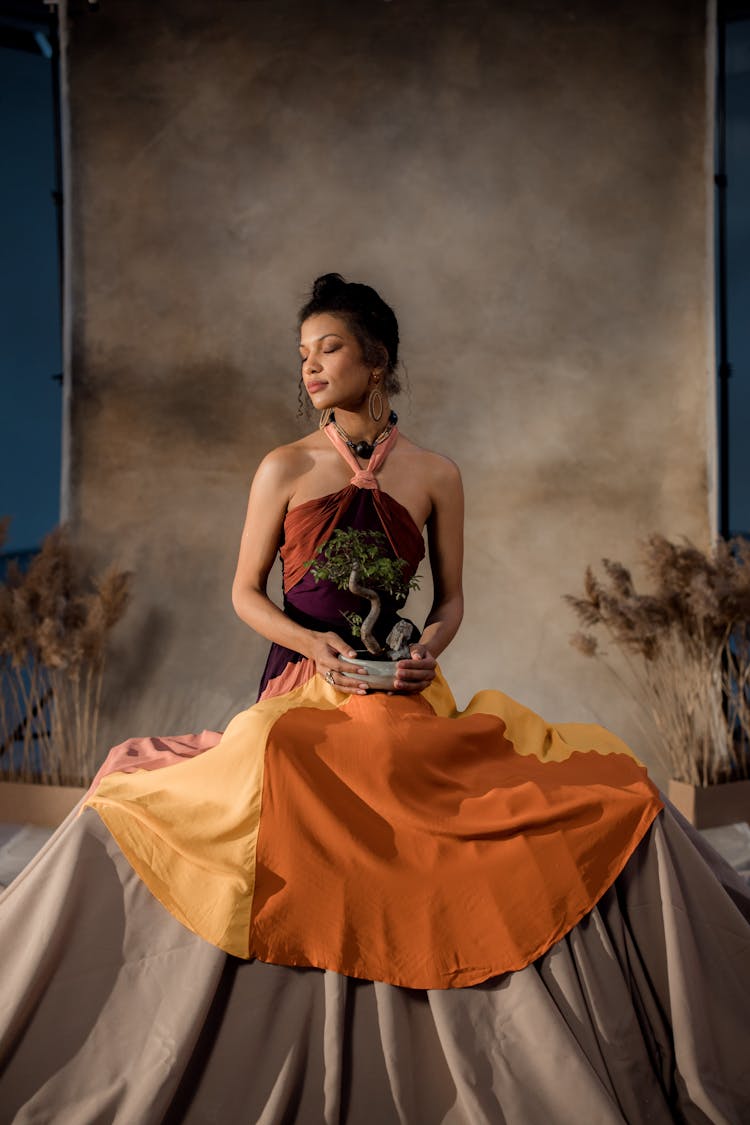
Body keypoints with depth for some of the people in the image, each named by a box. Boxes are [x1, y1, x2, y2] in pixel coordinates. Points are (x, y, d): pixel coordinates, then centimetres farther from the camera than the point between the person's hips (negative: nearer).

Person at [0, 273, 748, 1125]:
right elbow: (245, 592, 8)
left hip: (401, 695, 1)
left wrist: (429, 646, -9)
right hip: (301, 687, -1)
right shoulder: (285, 468, 6)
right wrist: (313, 643, -11)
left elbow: (450, 601, 14)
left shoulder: (434, 475, 8)